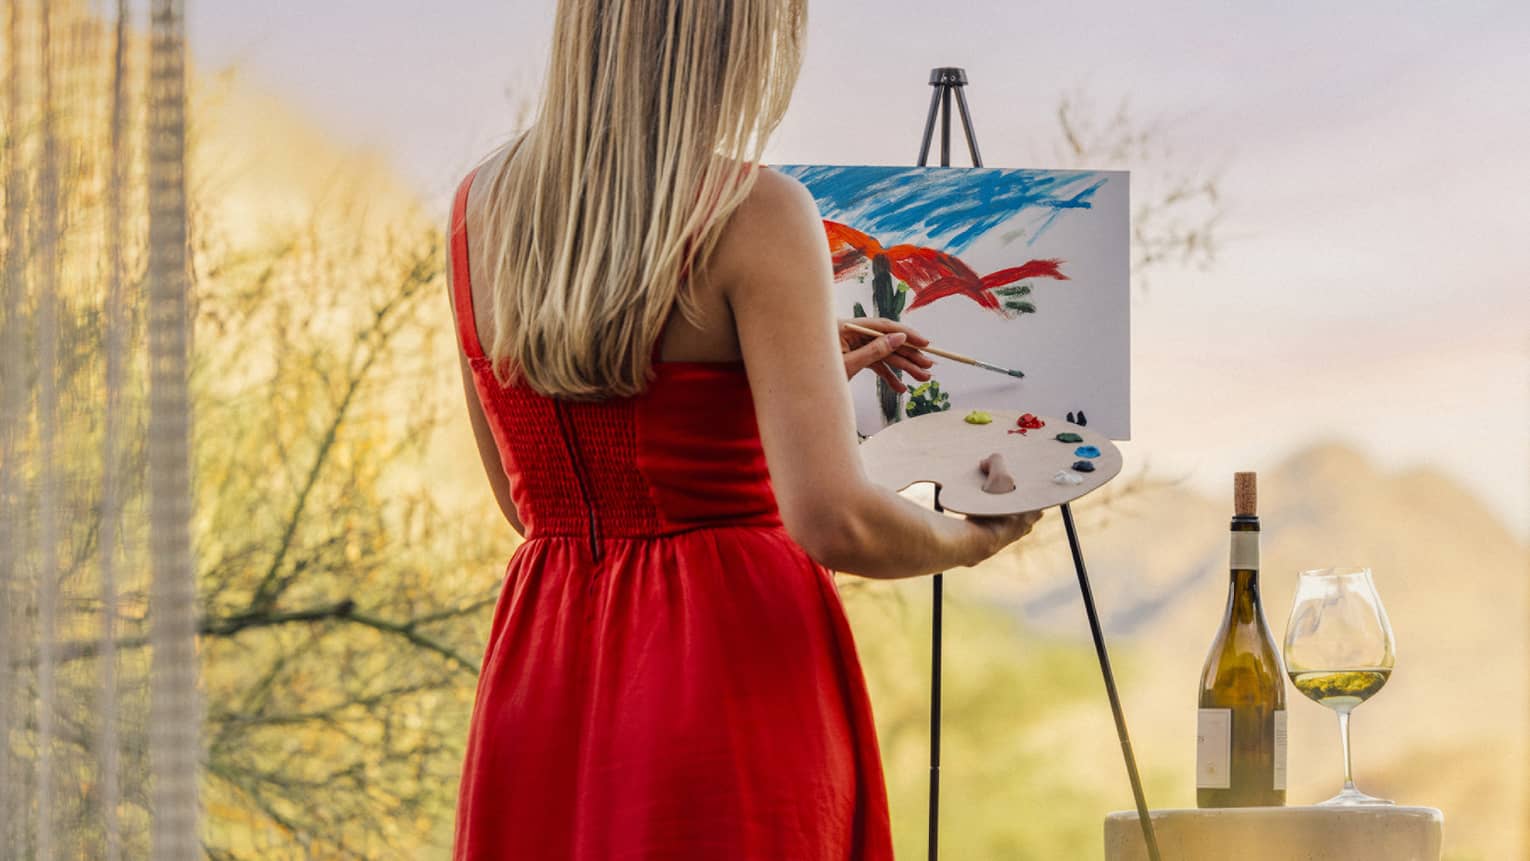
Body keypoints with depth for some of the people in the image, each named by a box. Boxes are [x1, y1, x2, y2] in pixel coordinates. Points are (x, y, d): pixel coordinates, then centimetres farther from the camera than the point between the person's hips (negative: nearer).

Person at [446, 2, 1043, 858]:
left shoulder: (482, 205, 5)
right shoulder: (754, 214, -13)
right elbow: (833, 521, -19)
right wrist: (971, 539, 3)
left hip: (538, 689, 6)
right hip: (734, 689, -6)